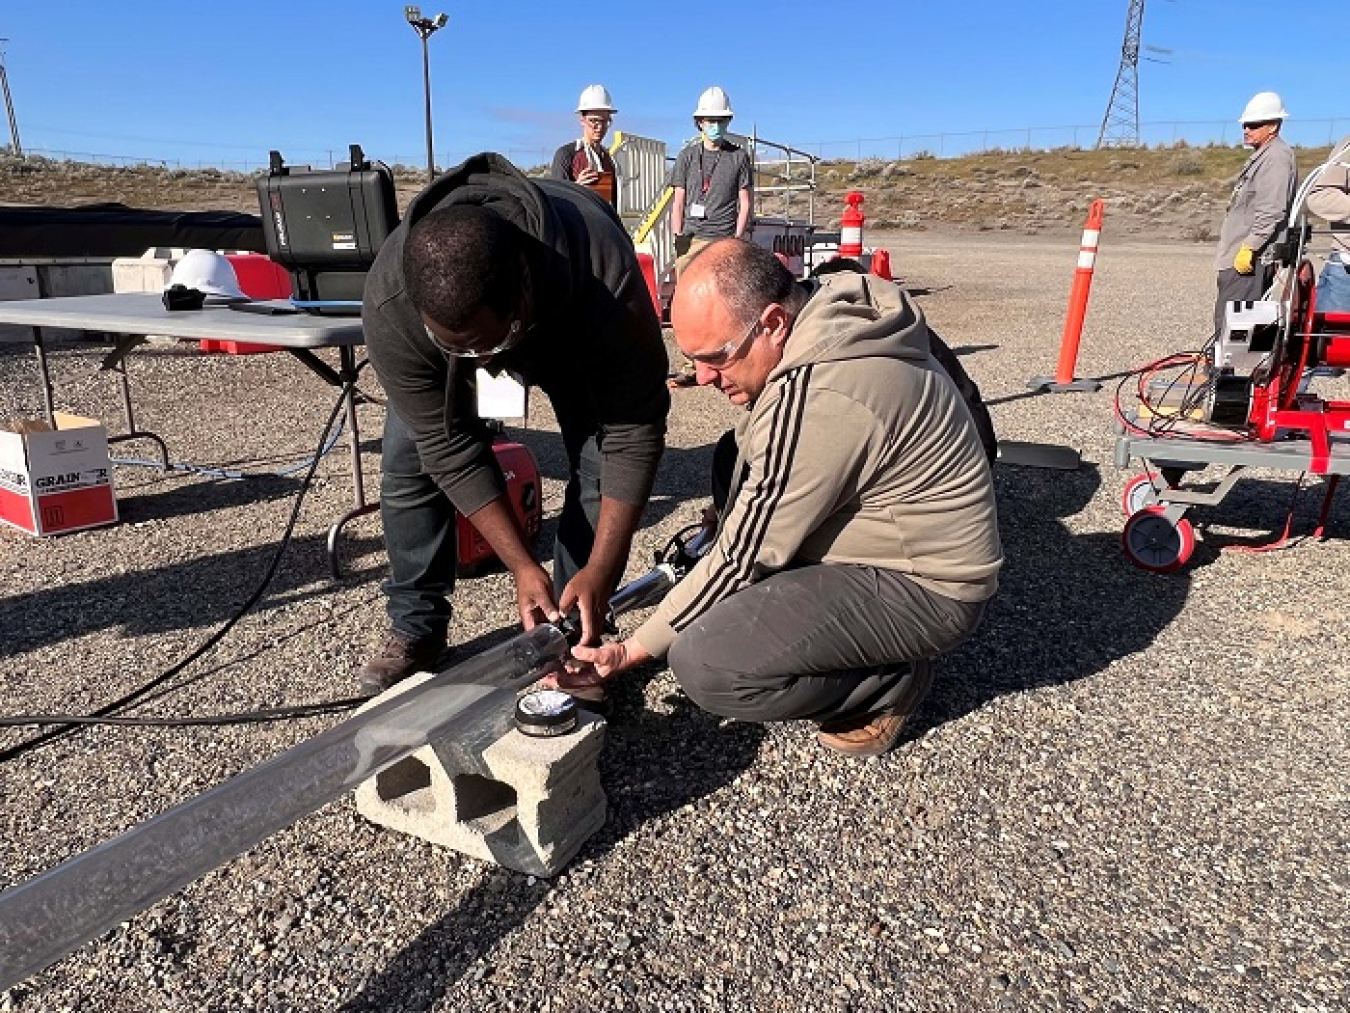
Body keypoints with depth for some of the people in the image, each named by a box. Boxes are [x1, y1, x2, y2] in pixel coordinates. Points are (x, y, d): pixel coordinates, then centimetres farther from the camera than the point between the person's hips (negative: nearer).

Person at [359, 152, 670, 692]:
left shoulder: (605, 275, -45)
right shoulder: (389, 304, -39)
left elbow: (635, 429, -36)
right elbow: (449, 446, -30)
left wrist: (600, 572, -36)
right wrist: (522, 566, -32)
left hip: (572, 331, -1)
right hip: (440, 332, 1)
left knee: (601, 463, -16)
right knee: (409, 456, -11)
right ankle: (416, 628, 7)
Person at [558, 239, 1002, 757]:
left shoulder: (816, 403, -30)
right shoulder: (826, 310, -2)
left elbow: (744, 558, -21)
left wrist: (632, 650, -12)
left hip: (927, 586, -10)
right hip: (907, 541, 10)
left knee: (706, 664, -25)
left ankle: (889, 681, 0)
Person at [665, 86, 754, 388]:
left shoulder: (739, 156, 10)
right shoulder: (686, 157, 15)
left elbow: (746, 203, 7)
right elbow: (678, 203, 12)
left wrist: (736, 241, -4)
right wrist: (678, 239, -2)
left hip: (723, 239, -2)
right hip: (691, 239, 2)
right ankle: (691, 366, 1)